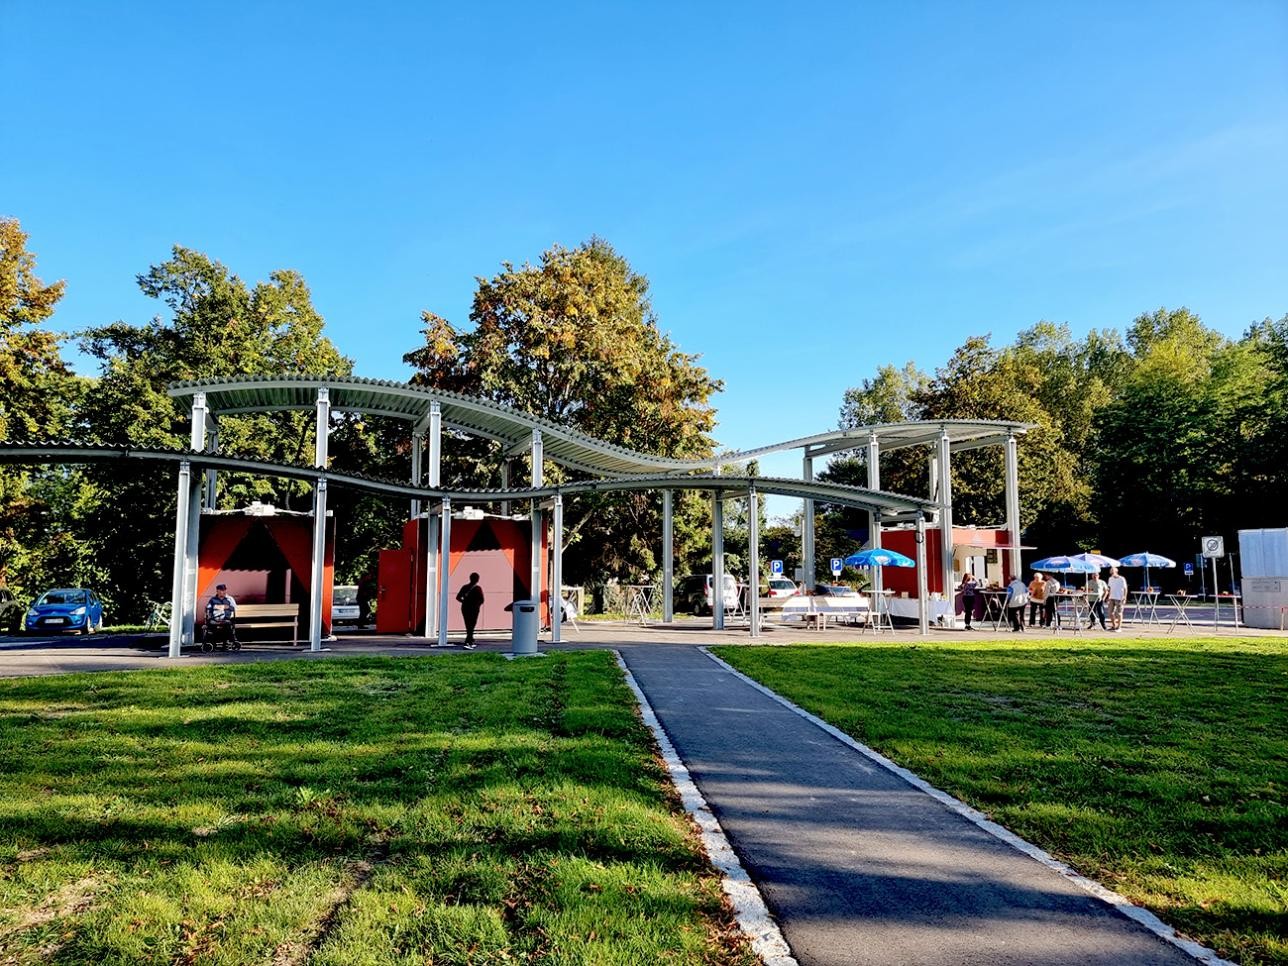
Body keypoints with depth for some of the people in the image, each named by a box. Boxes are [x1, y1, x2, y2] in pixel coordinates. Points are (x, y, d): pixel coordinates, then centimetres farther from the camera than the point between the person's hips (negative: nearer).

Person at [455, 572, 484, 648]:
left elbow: (458, 597, 6)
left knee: (468, 626, 17)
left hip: (464, 608, 5)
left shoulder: (465, 587, 6)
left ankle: (471, 642, 25)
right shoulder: (478, 588, -8)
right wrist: (477, 605, 5)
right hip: (474, 609, -5)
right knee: (471, 627, -4)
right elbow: (481, 600, -14)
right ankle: (467, 643, -16)